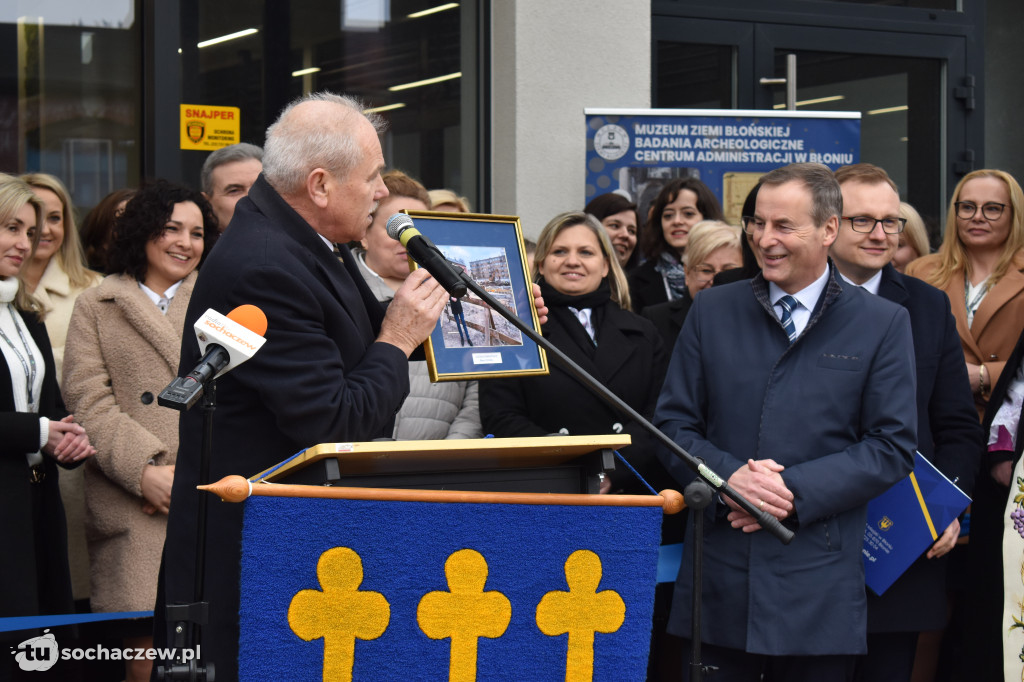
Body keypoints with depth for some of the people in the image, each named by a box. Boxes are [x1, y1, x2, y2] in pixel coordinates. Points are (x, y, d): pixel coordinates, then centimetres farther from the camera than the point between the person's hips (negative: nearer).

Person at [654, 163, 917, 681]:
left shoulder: (882, 323, 3)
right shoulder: (712, 312, 11)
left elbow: (892, 445, -1)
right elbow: (672, 424, 10)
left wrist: (795, 491, -12)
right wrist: (728, 476, -10)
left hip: (819, 589, -2)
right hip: (717, 578, 2)